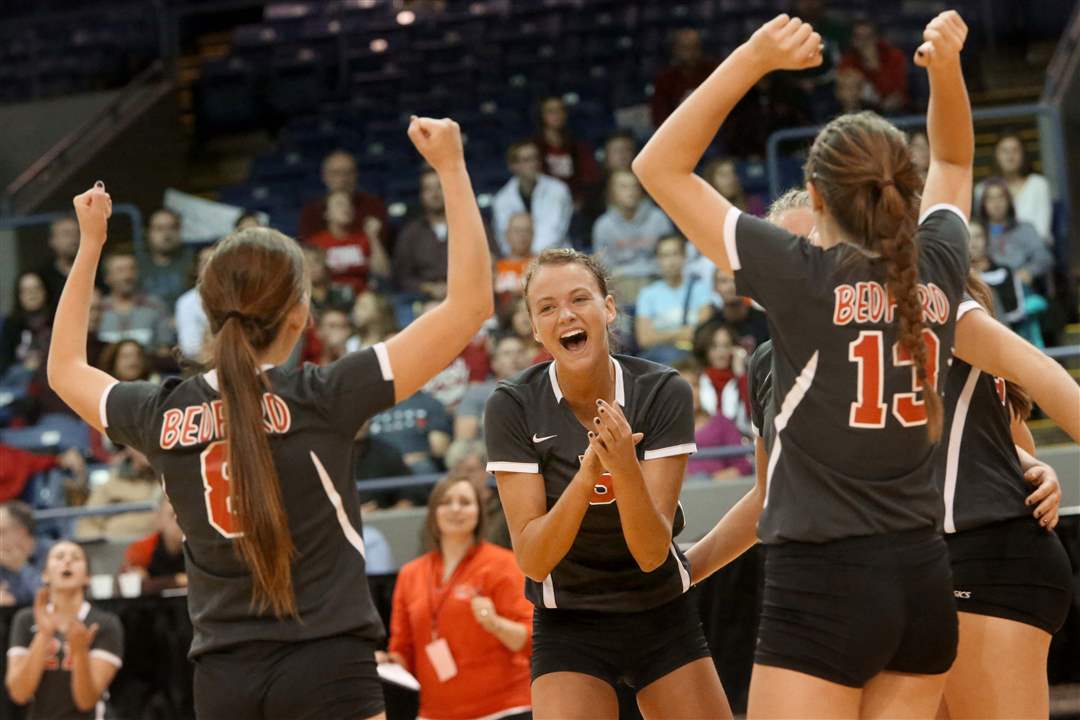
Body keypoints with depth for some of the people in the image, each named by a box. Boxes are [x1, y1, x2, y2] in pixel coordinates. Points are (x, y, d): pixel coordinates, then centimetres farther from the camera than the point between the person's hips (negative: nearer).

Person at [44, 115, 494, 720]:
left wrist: (90, 245, 30)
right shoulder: (321, 400, -11)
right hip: (328, 671, -5)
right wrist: (451, 169, -4)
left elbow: (66, 369, 25)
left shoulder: (165, 415, 2)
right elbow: (471, 305, -10)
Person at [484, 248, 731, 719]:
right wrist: (585, 478, -36)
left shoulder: (663, 393, -15)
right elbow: (532, 560, -20)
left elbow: (652, 552, -19)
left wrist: (624, 467, -37)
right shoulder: (513, 407, -16)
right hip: (569, 625, -2)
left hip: (663, 617, 2)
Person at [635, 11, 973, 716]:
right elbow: (953, 162, 25)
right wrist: (947, 70, 9)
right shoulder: (939, 270, 3)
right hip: (924, 578, 6)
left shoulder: (806, 277, -11)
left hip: (824, 584, -6)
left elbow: (660, 167, -4)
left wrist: (753, 58, -9)